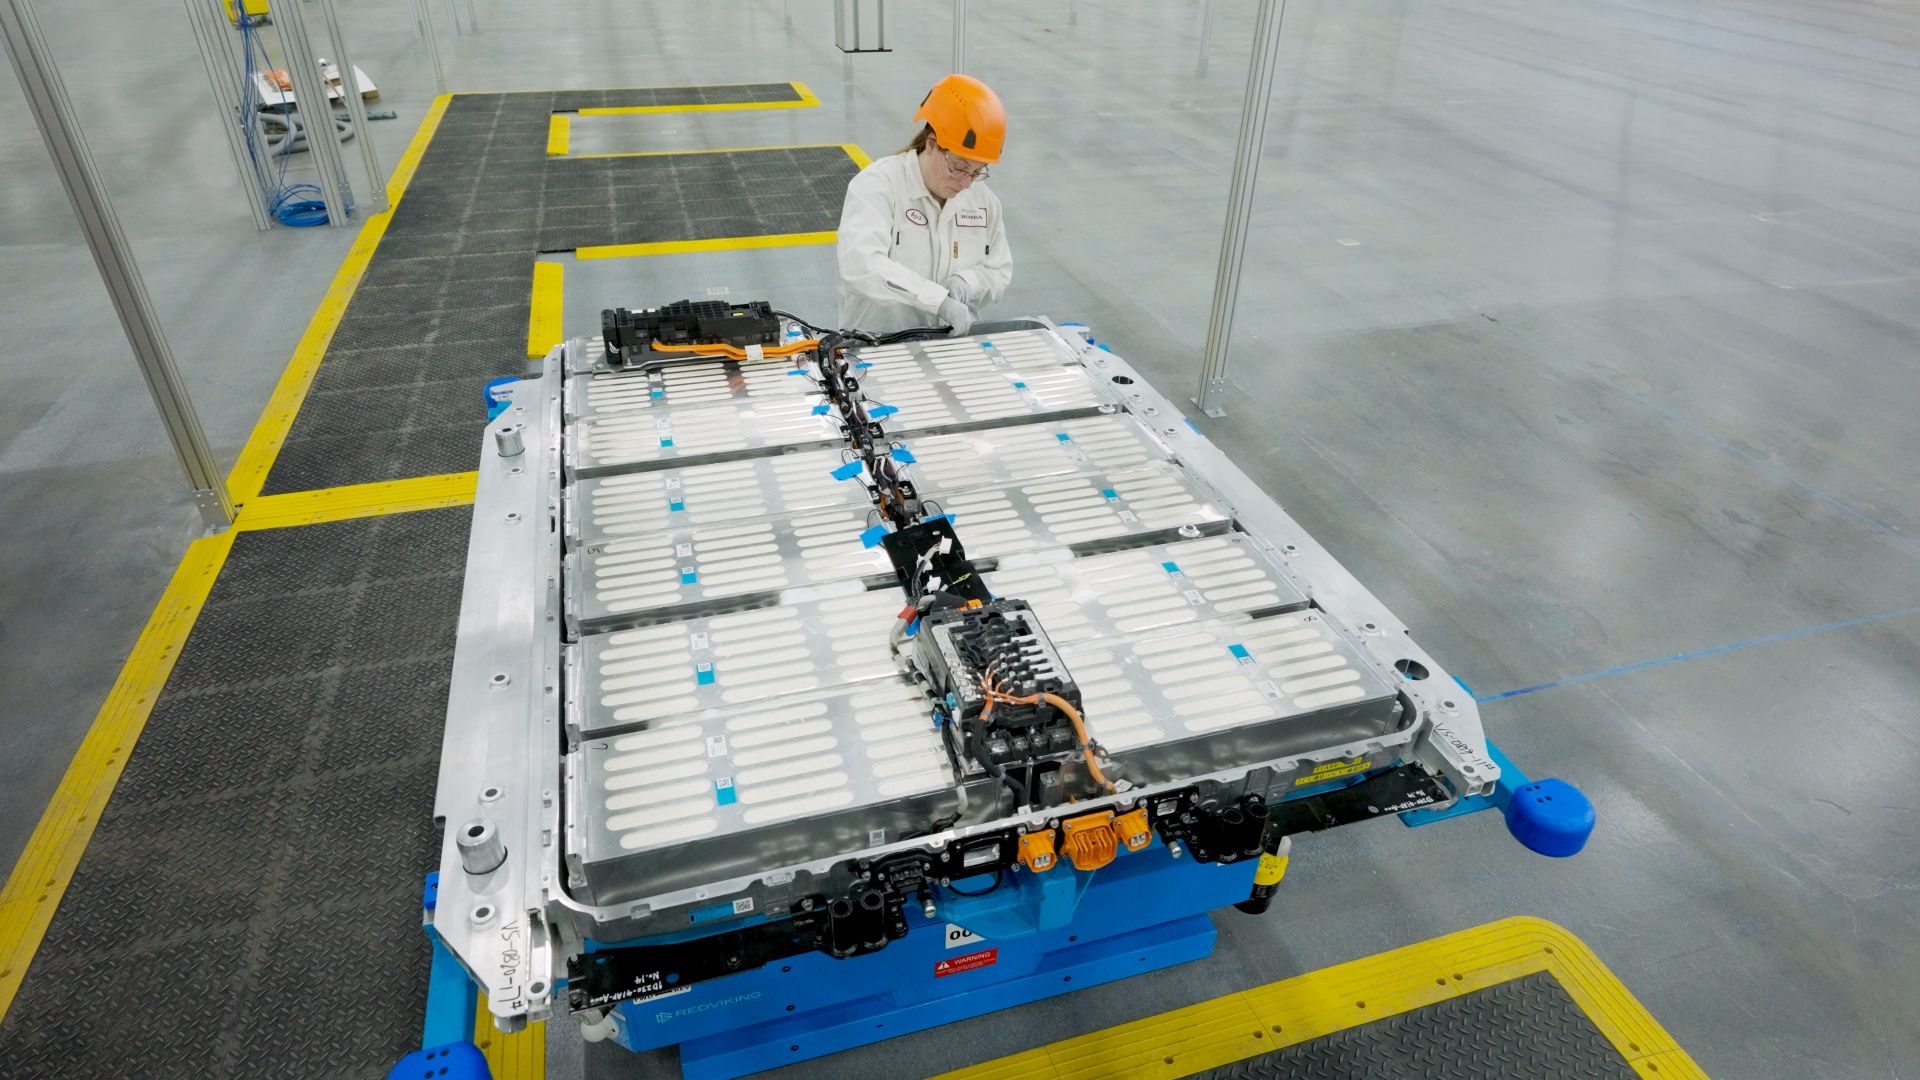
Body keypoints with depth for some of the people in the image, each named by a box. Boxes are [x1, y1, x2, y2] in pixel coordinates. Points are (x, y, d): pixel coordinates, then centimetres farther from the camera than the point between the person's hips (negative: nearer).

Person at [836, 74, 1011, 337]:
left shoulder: (982, 197, 5)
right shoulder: (878, 184, -11)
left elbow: (999, 274, 12)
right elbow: (861, 264, -28)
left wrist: (966, 283, -11)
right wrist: (940, 300, -34)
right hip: (876, 344, -4)